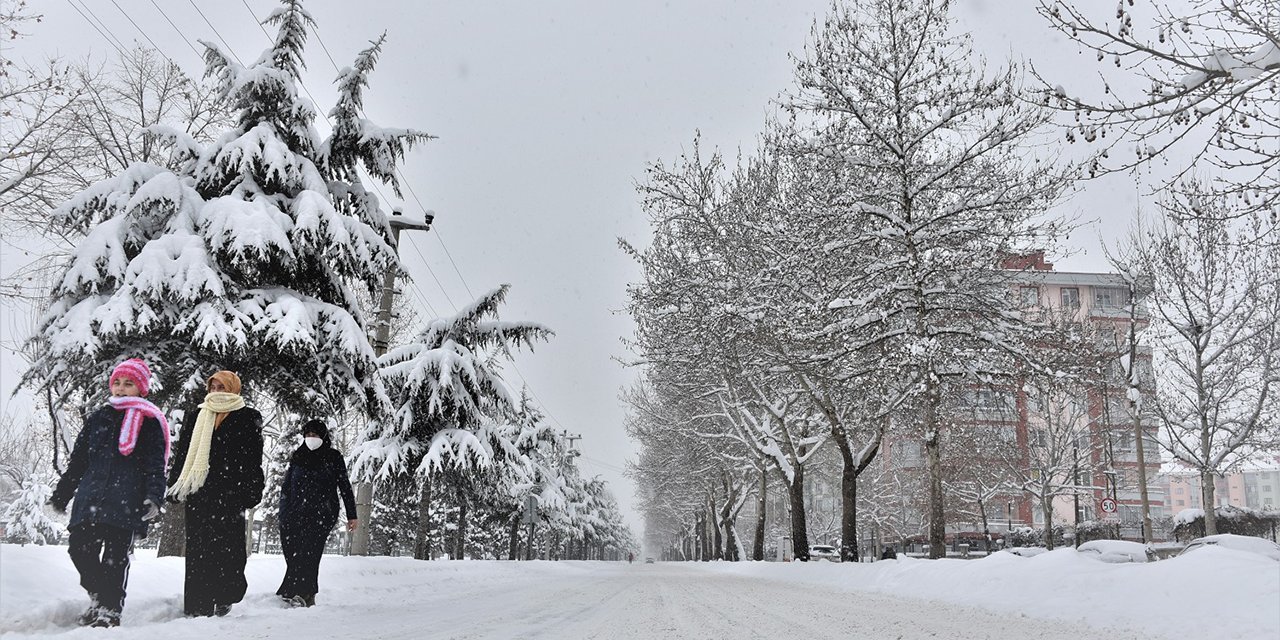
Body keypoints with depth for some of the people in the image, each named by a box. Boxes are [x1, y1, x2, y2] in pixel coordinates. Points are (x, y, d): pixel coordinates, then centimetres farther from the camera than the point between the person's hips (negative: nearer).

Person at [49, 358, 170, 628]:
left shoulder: (149, 421, 3)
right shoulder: (98, 418, 18)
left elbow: (155, 465, -4)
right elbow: (78, 461, 23)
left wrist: (154, 497, -17)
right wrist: (61, 494, 21)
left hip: (127, 503, -5)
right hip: (90, 499, 5)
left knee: (115, 558, -4)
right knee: (80, 548, -2)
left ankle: (110, 611, 6)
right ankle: (100, 598, 18)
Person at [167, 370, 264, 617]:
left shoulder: (247, 417, 6)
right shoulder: (195, 417, 18)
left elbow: (253, 457, 0)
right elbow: (182, 454, 18)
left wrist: (250, 491, -8)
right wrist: (175, 486, 11)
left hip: (228, 492, -3)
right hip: (198, 492, 4)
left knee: (225, 545, -7)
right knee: (198, 548, 1)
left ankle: (224, 597, 10)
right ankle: (198, 608, 4)